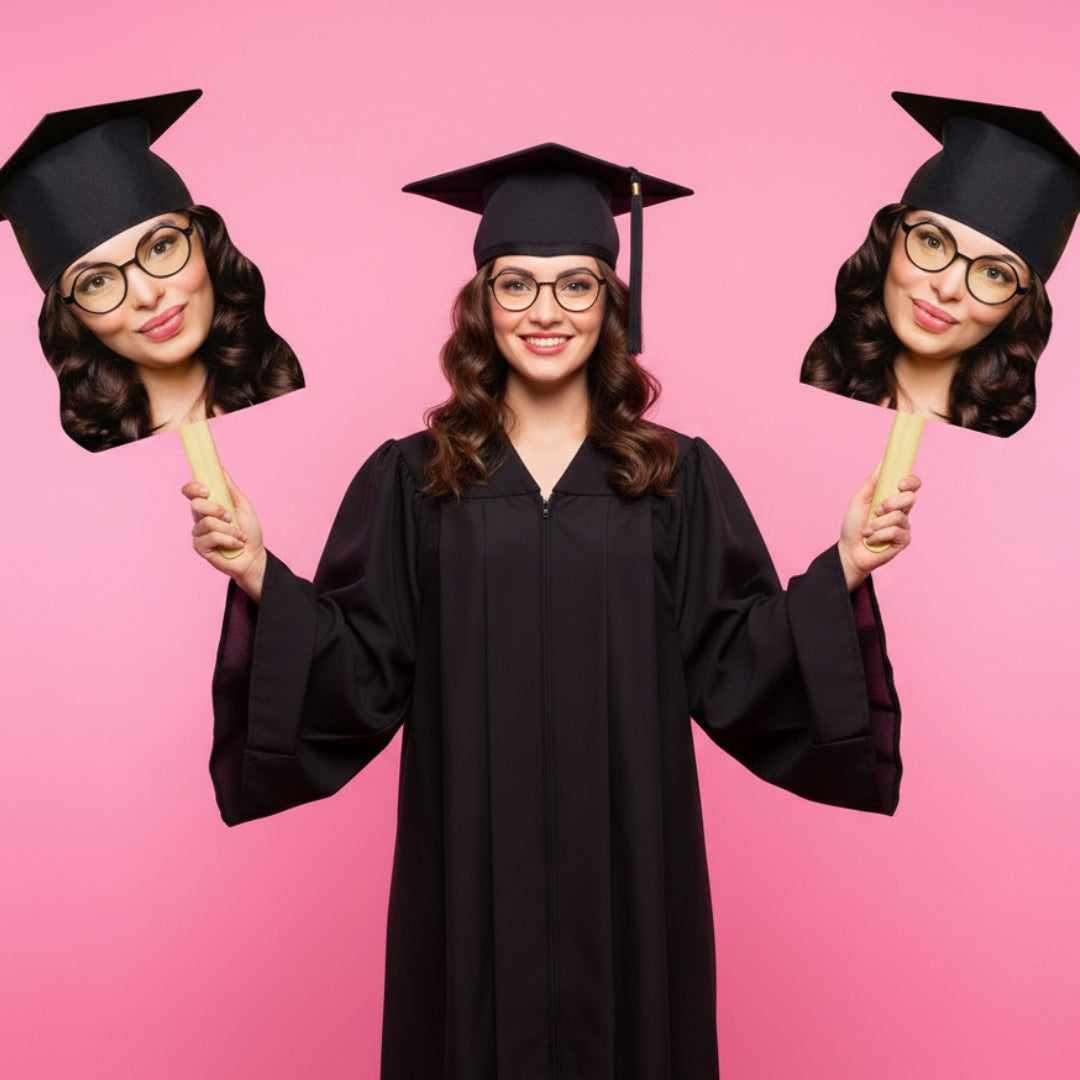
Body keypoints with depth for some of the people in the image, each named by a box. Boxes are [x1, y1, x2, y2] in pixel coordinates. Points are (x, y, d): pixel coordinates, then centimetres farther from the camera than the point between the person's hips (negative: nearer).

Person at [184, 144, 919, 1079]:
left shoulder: (678, 480, 1)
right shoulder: (410, 480, 0)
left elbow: (733, 666, -1)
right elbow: (362, 674, -2)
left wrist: (843, 573, -14)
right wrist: (260, 579, -16)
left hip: (625, 867, 1)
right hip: (473, 867, 0)